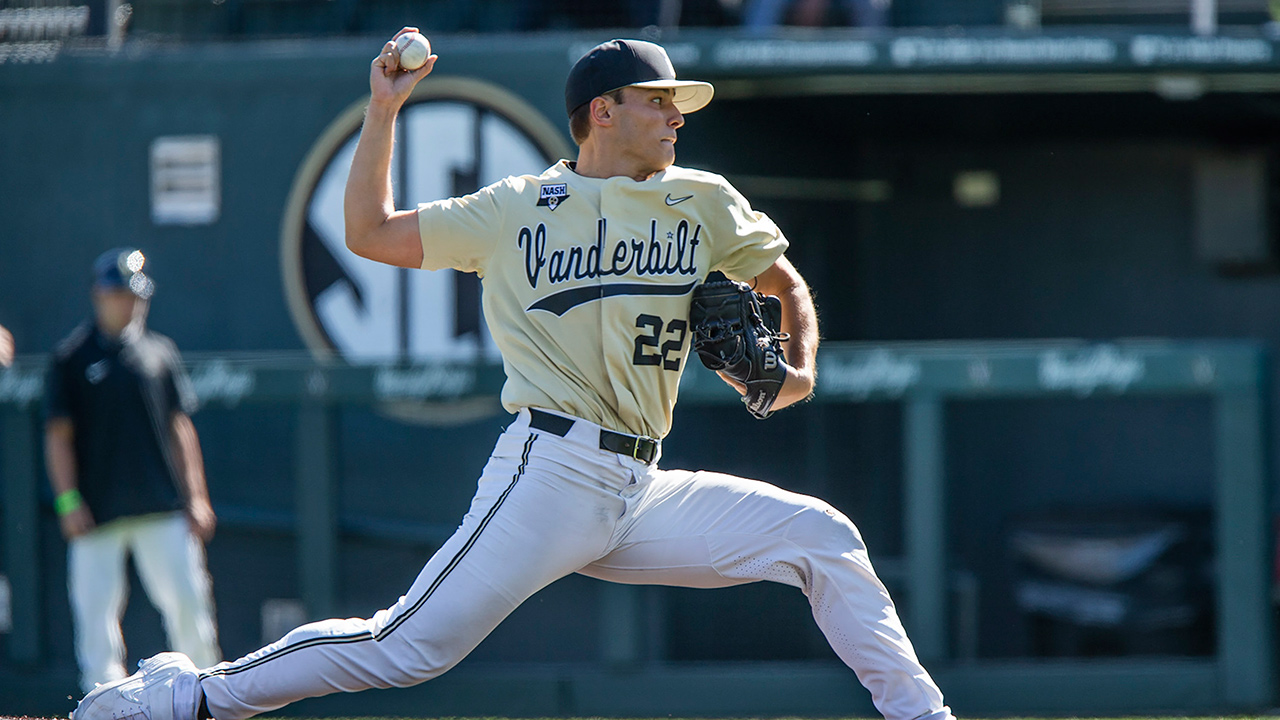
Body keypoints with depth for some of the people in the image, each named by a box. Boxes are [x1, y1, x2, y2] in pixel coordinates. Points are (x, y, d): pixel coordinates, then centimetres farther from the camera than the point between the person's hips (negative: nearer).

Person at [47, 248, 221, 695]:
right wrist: (68, 500, -10)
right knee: (96, 611, -5)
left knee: (187, 602, 0)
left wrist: (195, 497, 8)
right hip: (98, 512, -3)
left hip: (162, 508, 3)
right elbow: (58, 435, 0)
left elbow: (180, 428, 14)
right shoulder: (73, 357, 2)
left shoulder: (160, 353, 12)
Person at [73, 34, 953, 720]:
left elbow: (787, 284, 24)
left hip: (641, 495, 5)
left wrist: (801, 370, 5)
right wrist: (385, 110, 4)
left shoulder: (704, 203, 13)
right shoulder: (516, 213, 4)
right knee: (409, 646, -16)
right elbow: (371, 233, 8)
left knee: (821, 536, -4)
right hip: (550, 472, -5)